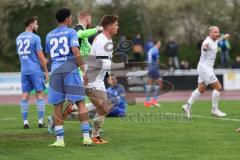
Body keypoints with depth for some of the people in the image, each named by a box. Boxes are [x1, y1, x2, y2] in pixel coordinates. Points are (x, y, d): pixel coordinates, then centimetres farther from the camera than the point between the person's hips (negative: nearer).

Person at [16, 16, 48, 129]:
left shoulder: (18, 38, 11)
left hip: (24, 70, 5)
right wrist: (46, 71, -2)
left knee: (25, 95, 4)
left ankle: (25, 122, 2)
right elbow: (40, 56, -10)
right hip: (35, 70, -5)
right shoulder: (35, 38, -9)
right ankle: (40, 121, -2)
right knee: (39, 94, 1)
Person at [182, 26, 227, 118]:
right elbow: (205, 46, -47)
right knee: (218, 87, -9)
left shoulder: (215, 41, 10)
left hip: (208, 68, 10)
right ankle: (214, 109, 0)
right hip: (205, 68, -10)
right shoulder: (208, 41, -20)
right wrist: (205, 47, -70)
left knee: (201, 89, 13)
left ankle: (188, 106, 17)